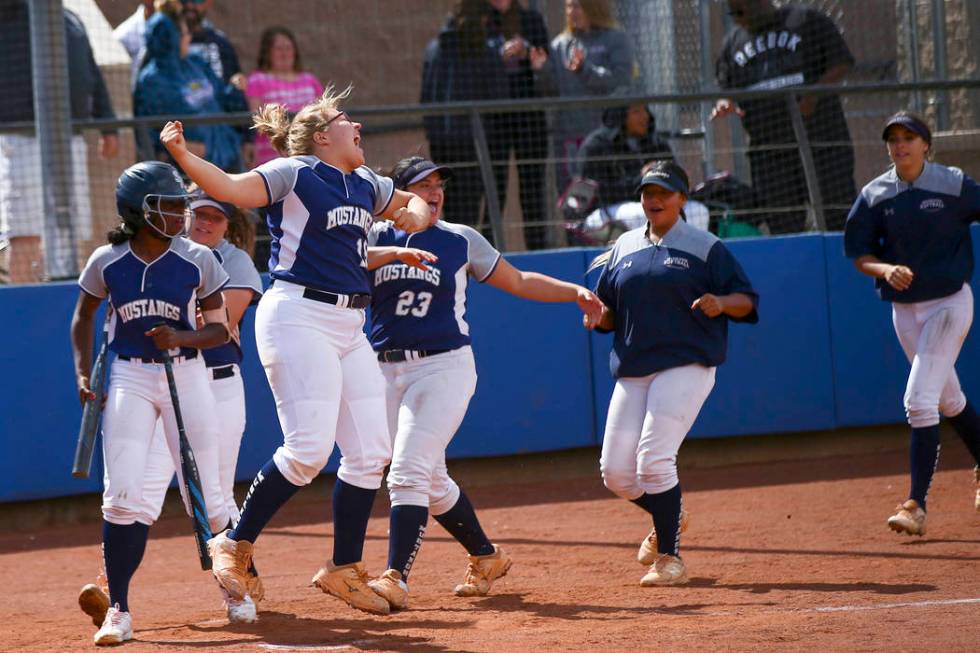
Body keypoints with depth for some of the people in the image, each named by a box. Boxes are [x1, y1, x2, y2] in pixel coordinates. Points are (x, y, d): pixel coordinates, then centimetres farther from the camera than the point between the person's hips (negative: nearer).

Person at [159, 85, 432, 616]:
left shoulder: (366, 186, 17)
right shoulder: (294, 174, -5)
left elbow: (414, 203, 34)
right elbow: (229, 188, -19)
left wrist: (416, 215, 10)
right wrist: (182, 157, -37)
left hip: (349, 328, 8)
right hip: (298, 318, -8)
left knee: (371, 452, 6)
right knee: (309, 448, -17)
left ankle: (344, 569, 16)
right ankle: (235, 545, -2)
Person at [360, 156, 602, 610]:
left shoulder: (461, 240, 6)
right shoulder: (377, 237, 6)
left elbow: (518, 282, 15)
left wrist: (575, 292, 6)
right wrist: (395, 253, -29)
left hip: (445, 368, -3)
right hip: (387, 372, 3)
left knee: (408, 470, -19)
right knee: (430, 483, 12)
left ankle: (396, 578, -24)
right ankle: (486, 557, 31)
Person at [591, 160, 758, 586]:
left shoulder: (704, 247, 2)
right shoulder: (624, 248, 15)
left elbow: (747, 301, 1)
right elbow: (608, 313, 20)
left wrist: (721, 304, -21)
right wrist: (598, 315, -4)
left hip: (685, 366, -5)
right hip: (632, 371, 5)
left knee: (653, 459, -18)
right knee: (615, 471, 0)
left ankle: (669, 558, -5)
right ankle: (668, 518, 30)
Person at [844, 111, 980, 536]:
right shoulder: (874, 195, 0)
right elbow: (859, 255, 3)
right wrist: (885, 269, -17)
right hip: (904, 307, 5)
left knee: (919, 400, -16)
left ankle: (916, 504, -16)